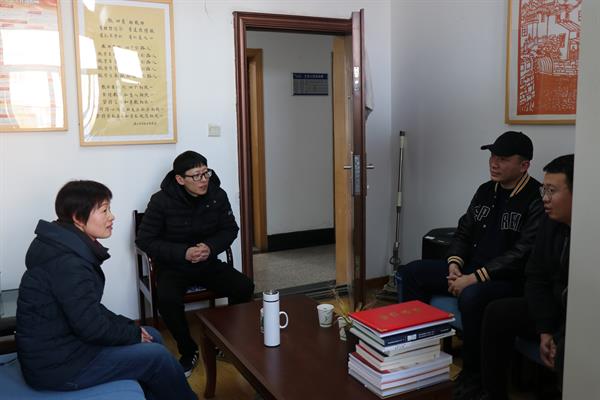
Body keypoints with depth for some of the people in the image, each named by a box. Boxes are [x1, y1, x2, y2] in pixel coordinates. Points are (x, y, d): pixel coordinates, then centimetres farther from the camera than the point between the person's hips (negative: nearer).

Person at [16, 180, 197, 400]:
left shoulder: (67, 247, 5)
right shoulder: (68, 263, -26)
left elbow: (90, 308, 12)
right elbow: (91, 327, -23)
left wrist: (130, 327, 4)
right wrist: (134, 334, -8)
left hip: (62, 340, 10)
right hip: (57, 365, -10)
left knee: (153, 336, 12)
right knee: (157, 356, -7)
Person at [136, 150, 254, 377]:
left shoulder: (217, 195, -5)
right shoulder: (161, 201, -15)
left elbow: (230, 229, 6)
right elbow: (144, 240, -10)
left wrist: (211, 247, -15)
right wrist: (183, 253, -20)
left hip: (208, 263, 3)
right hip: (173, 267, -3)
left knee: (245, 288, -19)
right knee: (168, 299, -33)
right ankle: (189, 351, -5)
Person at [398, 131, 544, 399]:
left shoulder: (537, 200, -15)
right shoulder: (485, 191, 10)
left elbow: (522, 255, -22)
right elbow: (464, 231, 15)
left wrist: (475, 278, -24)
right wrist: (454, 263, -4)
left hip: (509, 279, -8)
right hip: (470, 270, 8)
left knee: (471, 296, -38)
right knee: (412, 272, -1)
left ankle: (473, 375, -15)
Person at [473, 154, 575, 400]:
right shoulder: (551, 222, -1)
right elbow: (536, 278, 2)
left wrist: (560, 337, -22)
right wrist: (545, 331, -7)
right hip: (558, 308, 7)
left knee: (567, 350, -36)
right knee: (498, 313, -6)